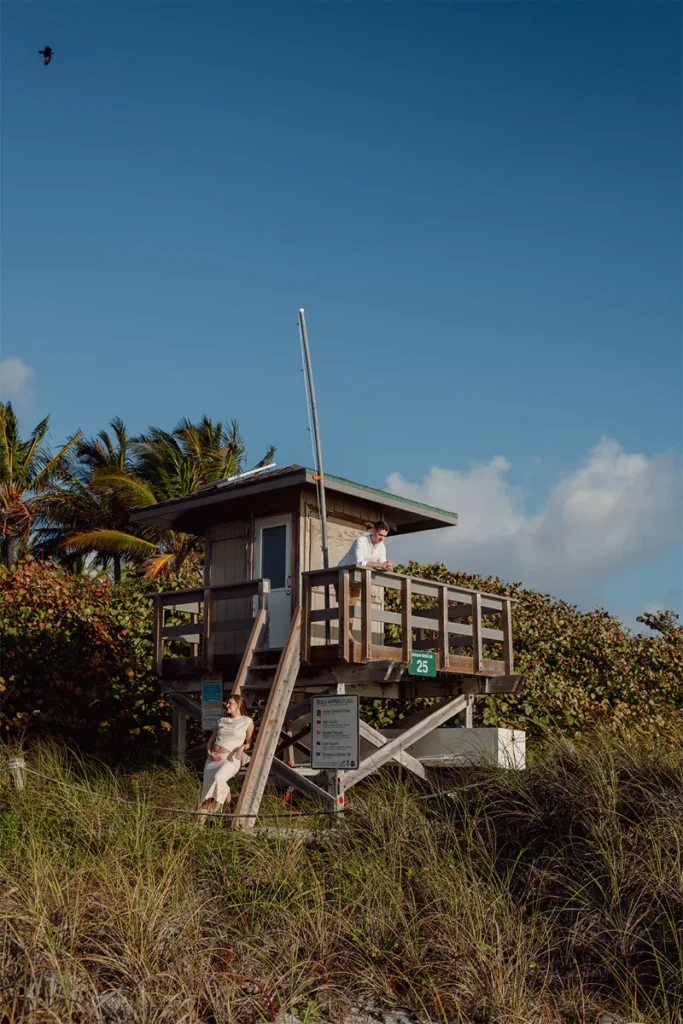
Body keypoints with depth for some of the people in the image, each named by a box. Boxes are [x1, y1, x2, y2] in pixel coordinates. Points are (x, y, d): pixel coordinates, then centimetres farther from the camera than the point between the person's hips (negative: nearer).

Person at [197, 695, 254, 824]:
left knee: (218, 778, -34)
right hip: (214, 758, 5)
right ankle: (201, 822, -10)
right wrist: (209, 752, 2)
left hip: (231, 759, -5)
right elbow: (211, 740, 20)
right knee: (206, 785, -14)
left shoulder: (247, 722, 6)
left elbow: (249, 743, 10)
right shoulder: (222, 721, 20)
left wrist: (243, 748, -12)